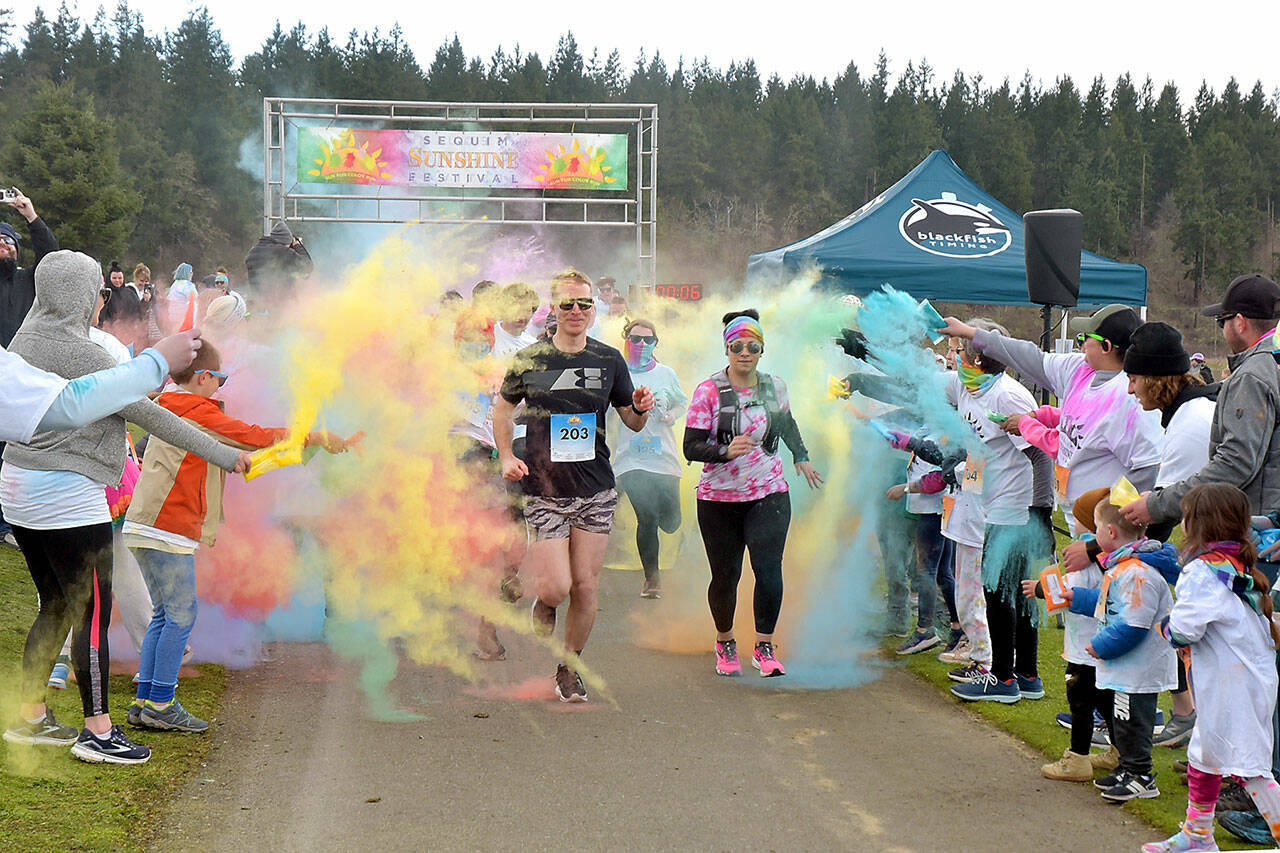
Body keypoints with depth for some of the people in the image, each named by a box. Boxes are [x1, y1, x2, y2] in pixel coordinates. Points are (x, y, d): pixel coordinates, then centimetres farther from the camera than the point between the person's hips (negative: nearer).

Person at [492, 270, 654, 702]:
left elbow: (633, 422, 11)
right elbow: (502, 409, 14)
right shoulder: (529, 359, 0)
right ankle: (542, 601, 27)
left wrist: (641, 408, -11)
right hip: (545, 491, -2)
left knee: (585, 587, 4)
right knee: (555, 589, -11)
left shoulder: (609, 360, 4)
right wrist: (506, 457, 0)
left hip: (596, 492, 2)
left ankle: (570, 667, 24)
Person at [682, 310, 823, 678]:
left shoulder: (775, 387, 4)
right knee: (725, 576, 3)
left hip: (769, 495, 2)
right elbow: (691, 447, -12)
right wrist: (726, 451, -27)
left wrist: (802, 456, 30)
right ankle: (725, 642, 27)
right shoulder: (708, 392, -8)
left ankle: (764, 647, 2)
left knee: (769, 571, -11)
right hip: (719, 498, -2)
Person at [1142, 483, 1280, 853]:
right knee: (1202, 756, 19)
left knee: (1248, 767, -5)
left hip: (1232, 688, -10)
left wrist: (1166, 625, -1)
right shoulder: (1240, 566, 10)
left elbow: (1184, 631, -25)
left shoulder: (1203, 572, -19)